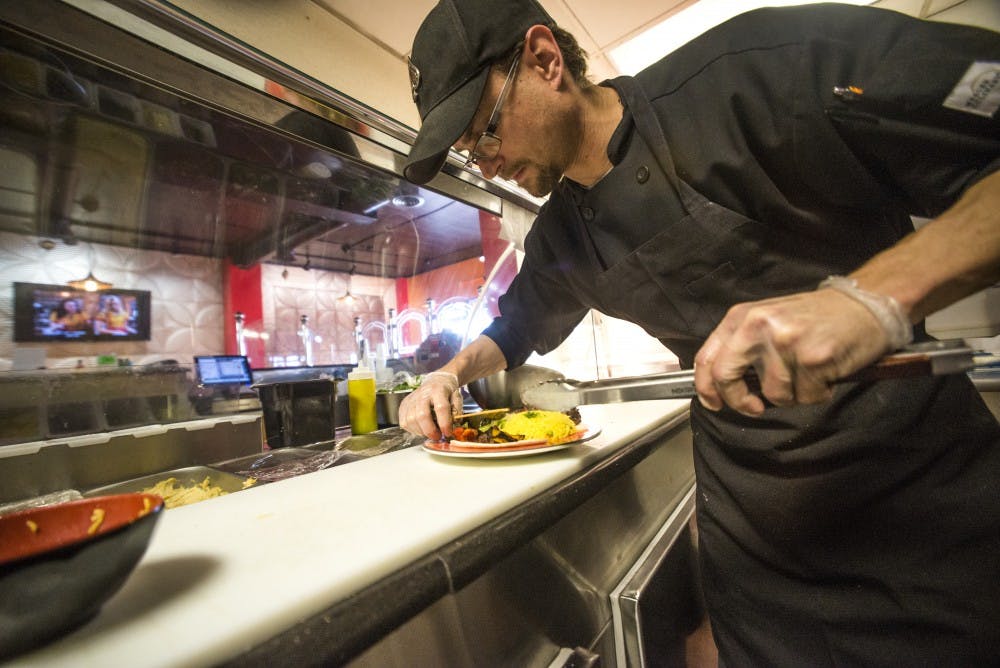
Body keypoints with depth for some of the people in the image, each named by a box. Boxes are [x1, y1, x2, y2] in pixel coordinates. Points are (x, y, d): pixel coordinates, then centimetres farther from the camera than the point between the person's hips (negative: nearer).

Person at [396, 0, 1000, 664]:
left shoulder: (760, 68, -17)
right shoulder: (558, 237, 1)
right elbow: (517, 328, 15)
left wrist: (879, 292, -33)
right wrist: (454, 372, -3)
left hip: (925, 472, -3)